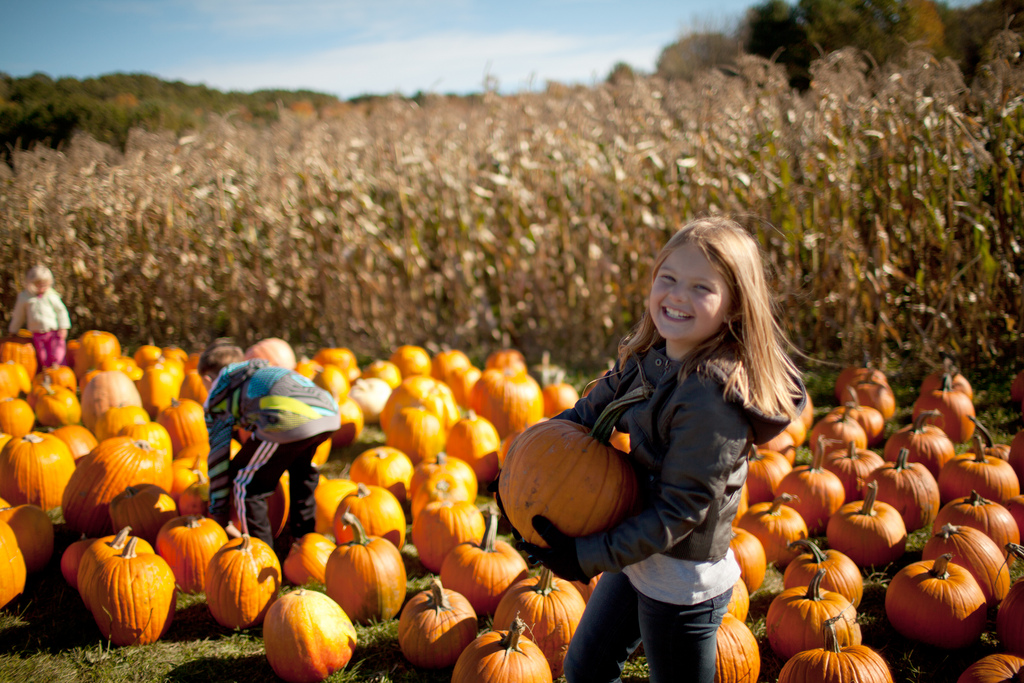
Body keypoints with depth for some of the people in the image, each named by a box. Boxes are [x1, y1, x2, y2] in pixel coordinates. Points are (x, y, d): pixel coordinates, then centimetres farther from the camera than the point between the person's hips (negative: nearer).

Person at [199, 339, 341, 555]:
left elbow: (218, 459, 21)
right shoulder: (263, 371, 43)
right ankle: (304, 539, 41)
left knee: (246, 484, 13)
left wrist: (221, 520, 28)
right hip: (330, 413, 7)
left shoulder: (217, 398, 24)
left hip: (288, 420, -7)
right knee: (301, 467, 36)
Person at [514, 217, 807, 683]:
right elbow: (595, 408, 12)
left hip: (682, 584, -8)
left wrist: (585, 557, -21)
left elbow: (680, 510, -26)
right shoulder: (650, 357, -6)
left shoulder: (713, 398, -30)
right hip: (636, 558, 8)